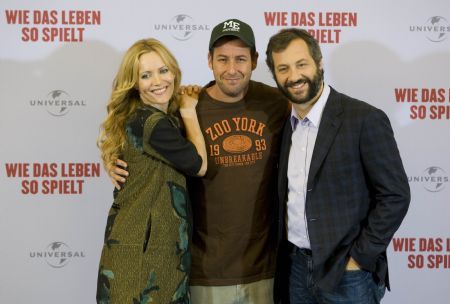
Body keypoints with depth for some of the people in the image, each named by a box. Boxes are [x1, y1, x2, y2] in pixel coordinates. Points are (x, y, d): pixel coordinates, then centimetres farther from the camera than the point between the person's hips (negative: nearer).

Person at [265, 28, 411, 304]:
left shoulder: (365, 119, -14)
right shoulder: (285, 124, 5)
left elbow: (395, 196, -13)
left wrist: (359, 258, -13)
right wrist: (285, 255, 6)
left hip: (347, 274, -5)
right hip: (296, 269, 5)